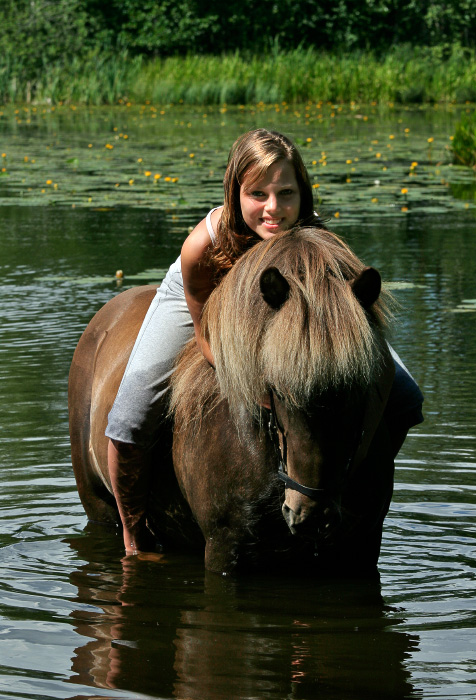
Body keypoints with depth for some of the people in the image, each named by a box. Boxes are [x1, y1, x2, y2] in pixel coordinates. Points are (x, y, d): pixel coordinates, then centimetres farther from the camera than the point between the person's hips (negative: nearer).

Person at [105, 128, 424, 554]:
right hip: (201, 300, -2)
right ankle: (135, 544, 8)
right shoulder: (202, 247, -42)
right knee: (129, 422, -17)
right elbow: (207, 331, -23)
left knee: (404, 401, -8)